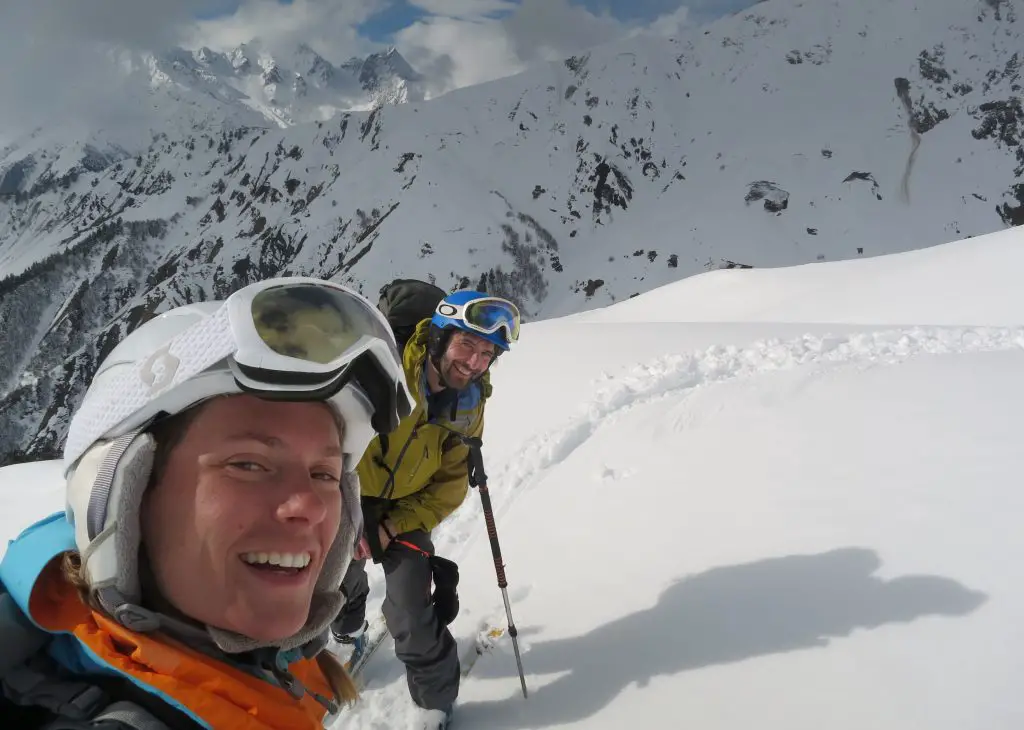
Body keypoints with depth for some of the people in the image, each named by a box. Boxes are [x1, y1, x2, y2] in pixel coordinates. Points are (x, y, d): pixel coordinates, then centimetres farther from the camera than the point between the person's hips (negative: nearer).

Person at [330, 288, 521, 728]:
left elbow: (450, 484, -9)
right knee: (339, 587, 23)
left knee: (411, 616, -7)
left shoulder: (469, 403, -15)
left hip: (407, 510, 1)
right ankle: (349, 633, 59)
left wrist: (394, 527, -19)